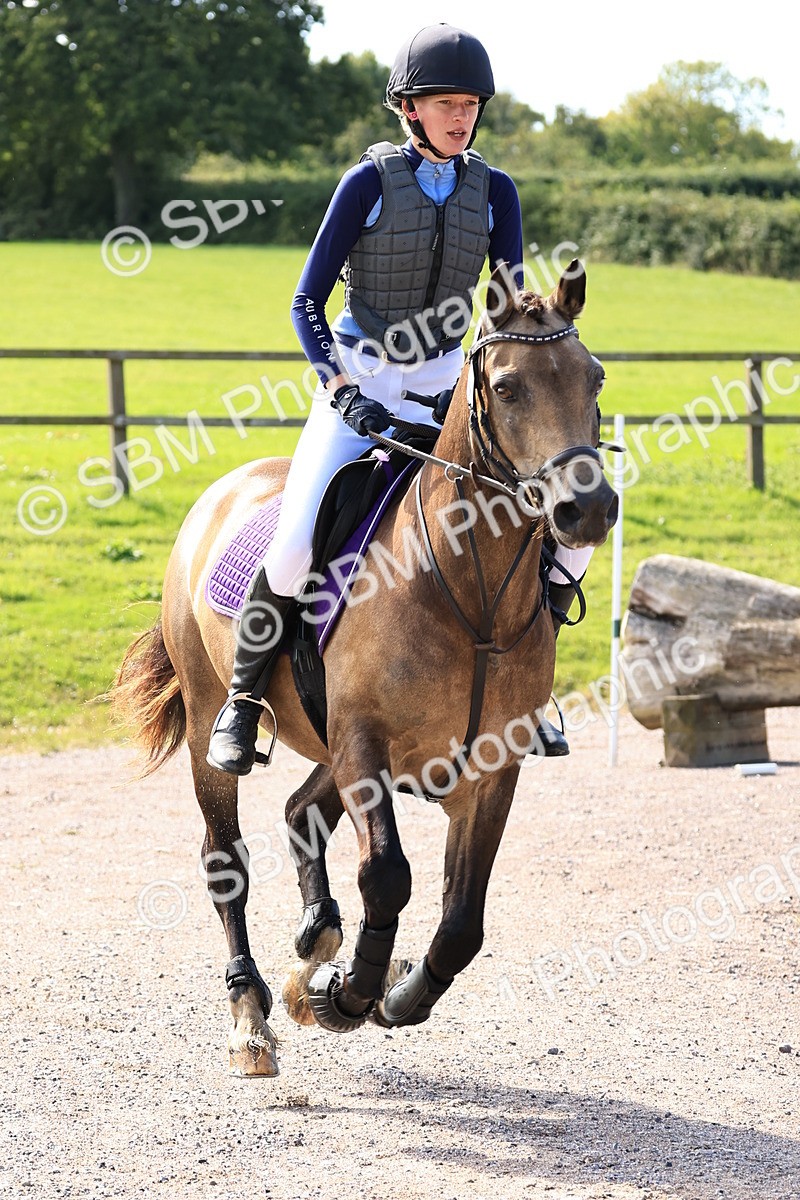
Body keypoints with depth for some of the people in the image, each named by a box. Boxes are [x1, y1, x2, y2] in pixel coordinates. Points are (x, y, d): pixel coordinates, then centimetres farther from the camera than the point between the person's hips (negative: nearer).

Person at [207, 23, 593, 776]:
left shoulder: (494, 192, 3)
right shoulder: (370, 182, -8)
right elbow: (306, 304, -7)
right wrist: (342, 393, -20)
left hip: (447, 385, 4)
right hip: (359, 382, -4)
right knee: (297, 544, -22)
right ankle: (243, 698, 0)